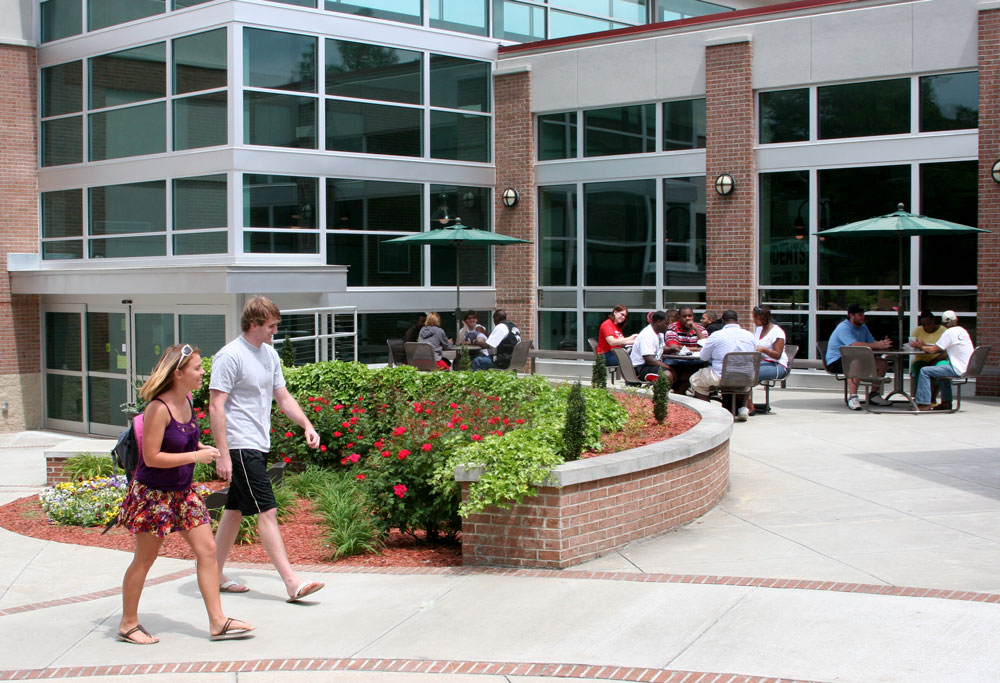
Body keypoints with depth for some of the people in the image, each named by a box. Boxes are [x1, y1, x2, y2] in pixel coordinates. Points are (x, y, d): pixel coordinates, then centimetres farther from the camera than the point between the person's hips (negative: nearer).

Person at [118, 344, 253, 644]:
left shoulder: (187, 401, 1)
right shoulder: (159, 409, -24)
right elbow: (152, 457, -24)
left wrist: (204, 448, 0)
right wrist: (195, 456, -22)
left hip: (183, 492, 8)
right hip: (153, 494, -8)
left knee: (207, 549, 3)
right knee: (144, 560, 6)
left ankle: (217, 621, 8)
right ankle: (128, 624, 23)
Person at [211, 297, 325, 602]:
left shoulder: (269, 354, 12)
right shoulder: (230, 356, -14)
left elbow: (283, 397, 20)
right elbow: (216, 407, -16)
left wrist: (306, 425, 6)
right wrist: (223, 454, -20)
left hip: (259, 446, 9)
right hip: (240, 447, -9)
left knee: (236, 509, 14)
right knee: (267, 510, -11)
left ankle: (216, 573, 24)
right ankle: (291, 581, -12)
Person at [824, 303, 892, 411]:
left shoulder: (863, 327, 14)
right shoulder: (844, 328, -17)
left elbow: (872, 343, 6)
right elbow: (854, 345, -31)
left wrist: (882, 344, -18)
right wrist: (877, 345, -31)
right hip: (836, 362, -9)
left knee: (882, 363, 0)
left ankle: (874, 395, 8)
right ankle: (852, 397, -42)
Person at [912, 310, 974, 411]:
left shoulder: (949, 333, -11)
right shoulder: (962, 330, 15)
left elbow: (933, 350, -10)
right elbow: (940, 348, 19)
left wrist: (920, 346, 7)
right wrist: (924, 345, 17)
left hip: (959, 370, -9)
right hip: (968, 368, 9)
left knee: (924, 371, -8)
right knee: (943, 369, 35)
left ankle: (923, 403, -10)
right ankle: (946, 402, 30)